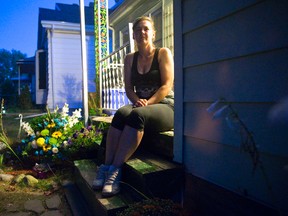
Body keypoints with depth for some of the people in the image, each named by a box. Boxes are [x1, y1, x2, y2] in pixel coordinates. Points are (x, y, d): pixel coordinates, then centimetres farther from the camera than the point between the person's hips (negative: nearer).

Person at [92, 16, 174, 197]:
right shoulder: (130, 59, 15)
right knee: (121, 113, -31)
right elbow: (128, 87, 8)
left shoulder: (163, 53, 3)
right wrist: (137, 101, -13)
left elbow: (167, 85, -7)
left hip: (165, 106, -3)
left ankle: (115, 169, -36)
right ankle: (107, 165, -32)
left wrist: (148, 103, -19)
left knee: (137, 115, -36)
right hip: (141, 106, 4)